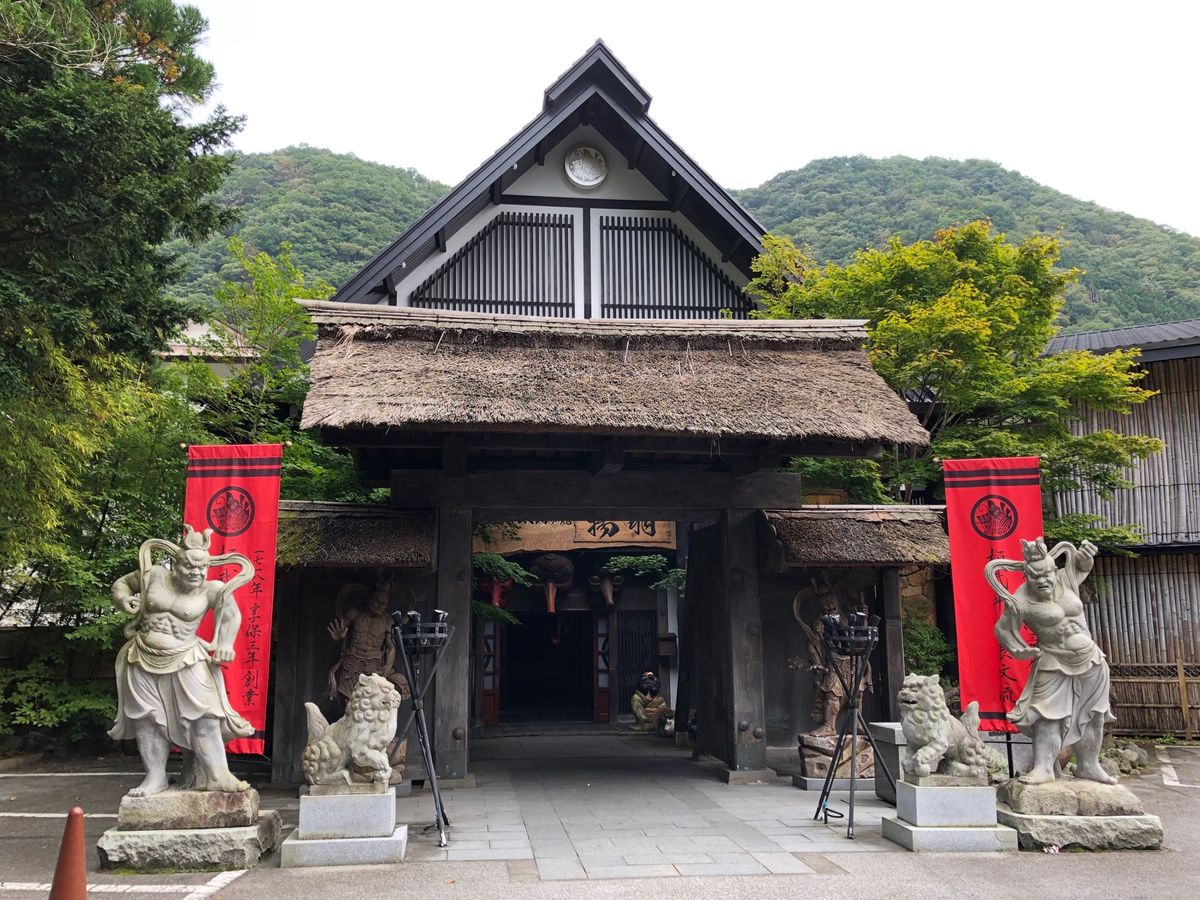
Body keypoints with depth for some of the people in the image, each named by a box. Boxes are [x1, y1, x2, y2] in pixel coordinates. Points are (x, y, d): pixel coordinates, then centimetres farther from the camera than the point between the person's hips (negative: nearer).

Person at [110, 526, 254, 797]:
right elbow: (121, 583, 13)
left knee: (203, 717, -7)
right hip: (144, 661, 2)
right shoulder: (154, 575, -4)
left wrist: (225, 644, -2)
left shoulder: (211, 590, -8)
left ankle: (217, 775, -2)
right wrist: (123, 598, -8)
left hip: (184, 662, -2)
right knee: (146, 718, 5)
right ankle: (155, 777, 17)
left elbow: (231, 615, 7)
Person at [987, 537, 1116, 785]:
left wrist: (1085, 554, -5)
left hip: (1090, 661, 5)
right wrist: (1019, 650, -21)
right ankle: (1044, 767, -7)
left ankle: (1088, 766, 25)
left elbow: (1081, 564, 18)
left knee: (1093, 715, 12)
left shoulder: (1066, 580, -3)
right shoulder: (1022, 600, -17)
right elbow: (1002, 629, -8)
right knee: (1049, 714, -13)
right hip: (1055, 665, -5)